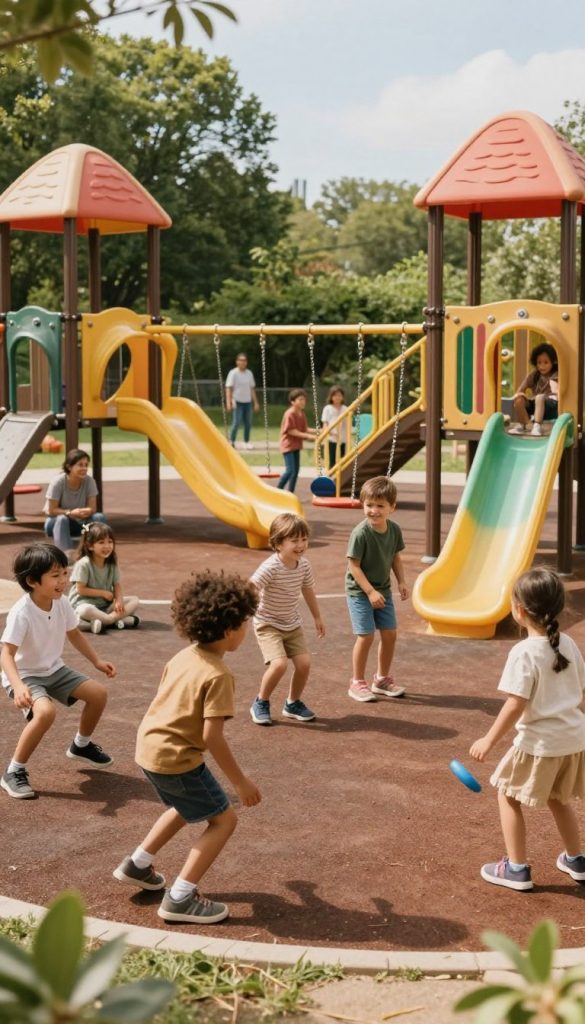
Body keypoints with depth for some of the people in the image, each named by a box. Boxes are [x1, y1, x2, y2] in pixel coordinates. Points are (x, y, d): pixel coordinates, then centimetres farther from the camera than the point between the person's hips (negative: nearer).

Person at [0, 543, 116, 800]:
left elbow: (74, 635, 12)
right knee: (45, 711, -34)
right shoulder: (21, 613, -30)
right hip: (25, 675, -7)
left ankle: (81, 746, 29)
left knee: (98, 693, 1)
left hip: (54, 670, 7)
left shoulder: (61, 605, -8)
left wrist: (96, 661, 12)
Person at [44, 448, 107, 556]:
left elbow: (92, 509, -14)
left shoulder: (89, 481, -13)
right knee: (62, 519, -37)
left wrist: (80, 512, -36)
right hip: (55, 522, -3)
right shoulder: (58, 482, -21)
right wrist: (70, 513, -33)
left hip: (80, 523, 3)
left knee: (100, 517, -24)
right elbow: (51, 511, -18)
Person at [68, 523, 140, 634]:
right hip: (83, 603, -7)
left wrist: (119, 601, -15)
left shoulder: (112, 564, 3)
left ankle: (105, 619, -27)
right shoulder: (83, 564, -15)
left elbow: (117, 586, 5)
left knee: (134, 601, -9)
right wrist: (103, 593, -12)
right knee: (85, 611, -42)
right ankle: (116, 619, -31)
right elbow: (81, 589, -14)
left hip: (106, 605, 7)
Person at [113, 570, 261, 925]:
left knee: (186, 808, 32)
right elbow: (212, 736, -23)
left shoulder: (184, 656, 5)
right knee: (223, 819, 3)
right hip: (176, 757, -9)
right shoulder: (218, 674, -21)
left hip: (149, 746, 9)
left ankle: (138, 865, 38)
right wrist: (241, 781, -14)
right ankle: (181, 898, -1)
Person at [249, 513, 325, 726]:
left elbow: (308, 590, 13)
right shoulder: (271, 567, -26)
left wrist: (317, 617, 22)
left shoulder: (303, 565, -5)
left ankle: (293, 703, 21)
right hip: (268, 625, -6)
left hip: (292, 625, 6)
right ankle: (260, 704, 2)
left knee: (304, 662, -5)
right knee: (279, 663, -23)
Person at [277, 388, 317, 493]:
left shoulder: (302, 414, 9)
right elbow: (291, 431, -21)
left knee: (296, 470, 8)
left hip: (296, 445, 9)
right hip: (288, 445, -9)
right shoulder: (290, 414, -18)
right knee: (290, 470, -14)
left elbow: (305, 429, 12)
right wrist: (307, 436, -23)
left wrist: (317, 431, -3)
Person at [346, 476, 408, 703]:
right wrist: (370, 592, -22)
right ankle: (357, 683, 9)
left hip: (383, 590, 6)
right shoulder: (360, 533, -23)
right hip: (360, 591, -6)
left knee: (390, 634, 8)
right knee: (366, 636, -8)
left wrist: (401, 582, -3)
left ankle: (382, 679, 25)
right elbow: (353, 565, -20)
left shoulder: (394, 530, -6)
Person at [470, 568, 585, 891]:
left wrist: (489, 740, -12)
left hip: (539, 742, -7)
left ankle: (517, 869, 14)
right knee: (557, 799, 28)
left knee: (508, 796, 12)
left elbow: (515, 706, -20)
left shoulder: (524, 653, -18)